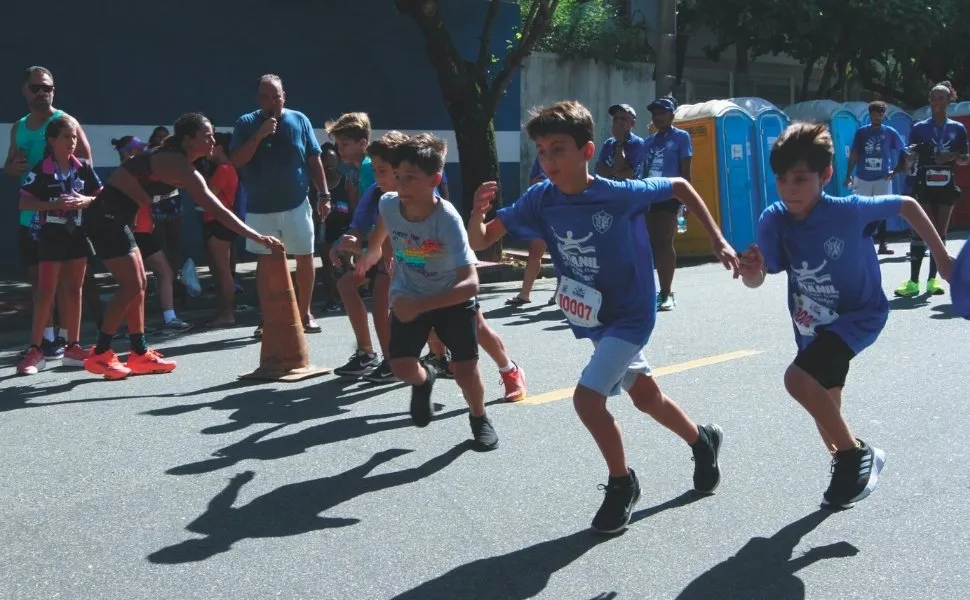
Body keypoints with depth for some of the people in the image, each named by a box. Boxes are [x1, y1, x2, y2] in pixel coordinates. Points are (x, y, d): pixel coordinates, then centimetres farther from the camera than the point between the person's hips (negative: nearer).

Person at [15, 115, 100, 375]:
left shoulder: (84, 168, 2)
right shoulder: (41, 170, -8)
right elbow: (24, 203, -9)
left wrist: (84, 201, -13)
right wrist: (53, 204, -22)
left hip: (78, 234, 4)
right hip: (51, 236, -4)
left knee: (74, 290, 8)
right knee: (46, 293, -5)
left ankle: (73, 347, 15)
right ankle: (35, 350, 0)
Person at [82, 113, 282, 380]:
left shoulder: (173, 159, 12)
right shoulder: (180, 167, -19)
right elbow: (218, 211, -23)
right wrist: (258, 237, -23)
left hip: (112, 217, 10)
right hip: (106, 217, -10)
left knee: (138, 283, 11)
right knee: (131, 286, -8)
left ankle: (140, 354, 16)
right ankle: (100, 355, -1)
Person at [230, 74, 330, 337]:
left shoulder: (299, 120, 0)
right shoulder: (246, 123, -2)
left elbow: (314, 160, 4)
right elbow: (236, 161, -11)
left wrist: (324, 194, 0)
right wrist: (260, 135, -20)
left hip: (296, 205, 0)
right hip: (260, 208, 0)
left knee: (305, 258, 4)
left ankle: (304, 313, 19)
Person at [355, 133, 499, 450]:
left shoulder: (448, 219, -35)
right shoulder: (389, 203, -20)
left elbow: (470, 284, -41)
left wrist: (420, 305, -48)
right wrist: (370, 254, 26)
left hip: (452, 298, -3)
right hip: (409, 297, 3)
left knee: (466, 371, -11)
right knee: (401, 367, -9)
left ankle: (479, 418, 22)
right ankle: (423, 381, 30)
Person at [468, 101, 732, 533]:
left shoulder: (621, 194, -24)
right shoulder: (540, 199, -13)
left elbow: (679, 186, -7)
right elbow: (479, 242, -12)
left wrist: (718, 242, -9)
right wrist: (478, 212, -34)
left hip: (629, 316, -6)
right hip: (591, 317, 6)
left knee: (587, 398, -18)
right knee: (645, 396, 22)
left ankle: (622, 484, 7)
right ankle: (703, 441, 49)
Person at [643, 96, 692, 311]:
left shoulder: (681, 137, 1)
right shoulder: (649, 142, 17)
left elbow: (685, 171, -3)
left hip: (670, 196, -6)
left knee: (665, 242, -8)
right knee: (654, 243, 5)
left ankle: (667, 293, -4)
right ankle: (664, 291, 13)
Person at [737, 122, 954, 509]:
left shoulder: (849, 211, -25)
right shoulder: (773, 221, -17)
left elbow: (906, 205, -9)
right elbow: (756, 281, -17)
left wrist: (942, 259, -5)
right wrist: (749, 268, -42)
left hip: (858, 316, -5)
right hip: (812, 326, 5)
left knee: (798, 378, -27)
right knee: (823, 405, 21)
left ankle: (856, 454, -7)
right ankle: (848, 469, 50)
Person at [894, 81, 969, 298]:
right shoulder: (919, 128, 3)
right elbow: (909, 159, 5)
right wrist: (911, 155, -19)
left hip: (946, 186, 1)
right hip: (924, 185, -1)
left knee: (940, 233, 5)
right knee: (919, 232, -8)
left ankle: (932, 280, 9)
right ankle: (913, 281, -10)